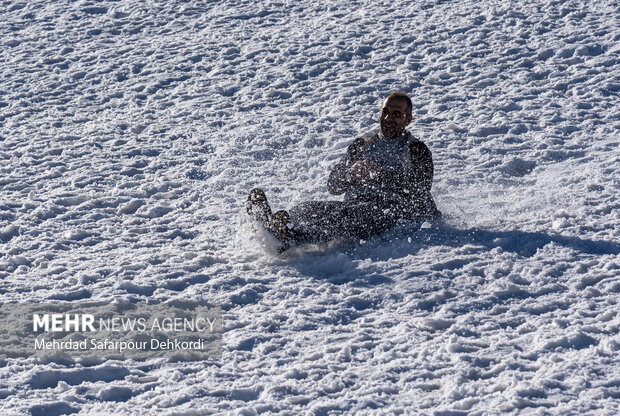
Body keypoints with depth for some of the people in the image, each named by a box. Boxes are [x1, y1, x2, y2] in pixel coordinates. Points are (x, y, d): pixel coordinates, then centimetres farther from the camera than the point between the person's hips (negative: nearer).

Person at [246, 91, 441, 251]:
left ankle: (290, 237, -65)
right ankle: (269, 222, -59)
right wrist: (351, 173, -3)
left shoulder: (418, 151, 17)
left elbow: (420, 192, -1)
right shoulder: (361, 145, 29)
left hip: (389, 208, -5)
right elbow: (333, 186, 20)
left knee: (348, 217, -38)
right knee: (313, 209, -27)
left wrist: (380, 174, -8)